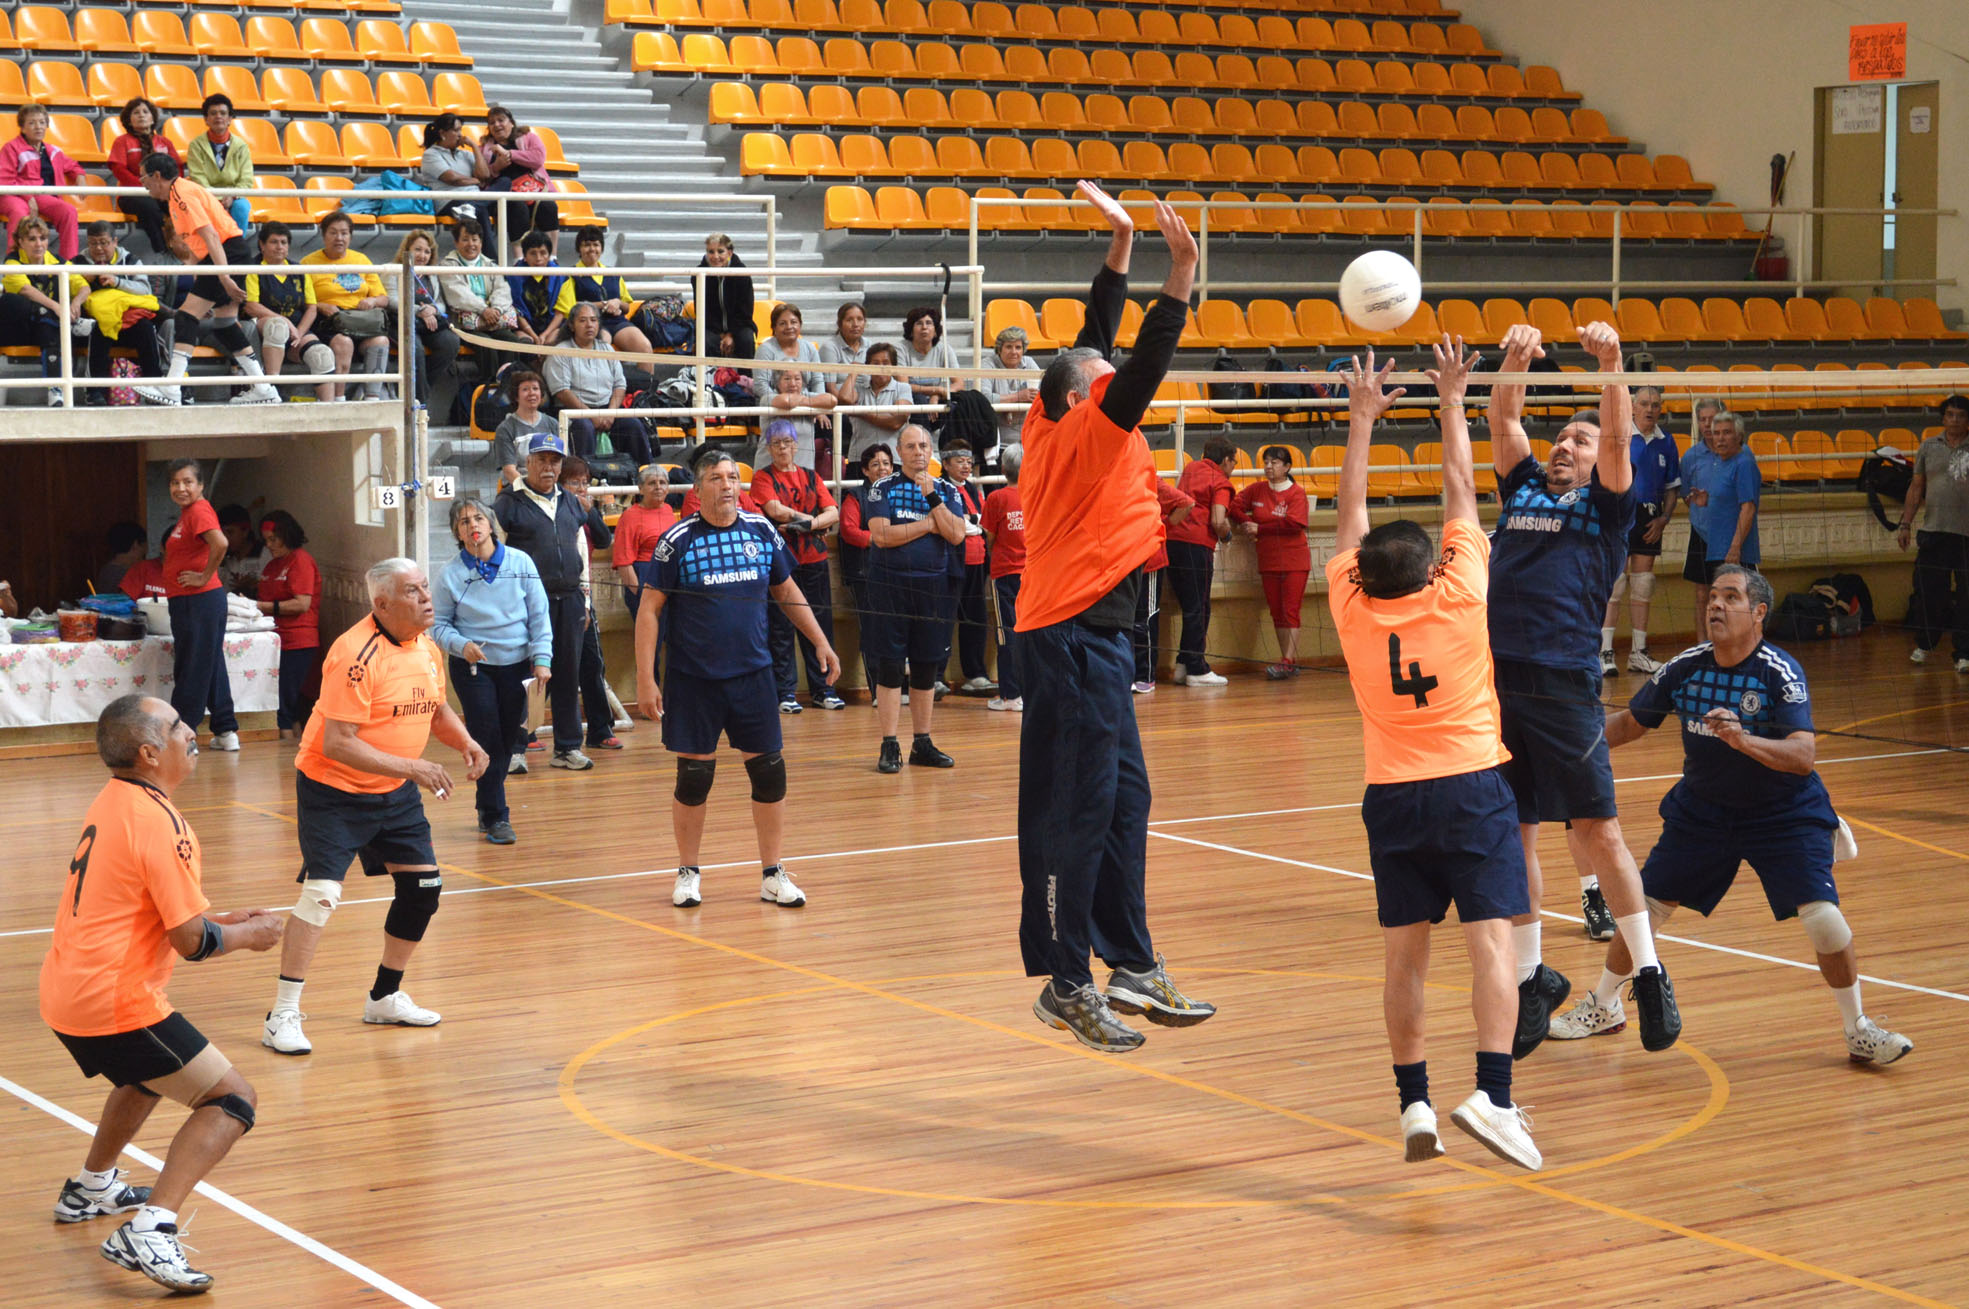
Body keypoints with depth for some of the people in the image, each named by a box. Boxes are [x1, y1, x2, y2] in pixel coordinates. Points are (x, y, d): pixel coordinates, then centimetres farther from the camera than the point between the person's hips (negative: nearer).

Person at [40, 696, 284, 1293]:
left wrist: (224, 919, 18)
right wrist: (248, 935, 2)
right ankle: (148, 1230, -20)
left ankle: (90, 1187, 50)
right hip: (116, 1002, -10)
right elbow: (191, 941, -17)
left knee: (150, 1074, 37)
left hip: (65, 993, 10)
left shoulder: (111, 802, 11)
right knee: (233, 1100, -8)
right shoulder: (159, 824, -18)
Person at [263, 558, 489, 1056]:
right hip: (333, 790, -8)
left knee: (424, 887, 8)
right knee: (322, 892, -19)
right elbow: (336, 744, -29)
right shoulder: (356, 655, -25)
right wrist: (410, 767, -30)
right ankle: (283, 1015, -11)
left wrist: (465, 741, 0)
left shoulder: (427, 648, 1)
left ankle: (386, 997, 26)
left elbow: (435, 708, 20)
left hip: (395, 792, 8)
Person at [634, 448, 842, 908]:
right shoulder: (678, 541, -7)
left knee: (770, 774, 3)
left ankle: (773, 875, 15)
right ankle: (688, 874, 19)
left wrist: (820, 641, 14)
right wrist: (645, 678, -12)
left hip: (753, 675, 3)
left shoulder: (761, 531, 3)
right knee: (693, 778, 3)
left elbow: (786, 591, 18)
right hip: (692, 680, -3)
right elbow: (650, 609, -6)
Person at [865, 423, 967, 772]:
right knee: (890, 666, -3)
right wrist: (928, 524, -8)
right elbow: (882, 535, -13)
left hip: (933, 586, 3)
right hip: (890, 585, -3)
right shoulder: (884, 488, 0)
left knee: (927, 668, 7)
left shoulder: (946, 490, 8)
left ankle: (922, 744, 16)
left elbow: (956, 535, -5)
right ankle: (889, 747, 0)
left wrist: (931, 497, -12)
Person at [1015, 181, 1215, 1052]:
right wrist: (1181, 275, -27)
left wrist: (1121, 249, 18)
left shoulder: (1058, 427, 11)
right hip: (1071, 637, -10)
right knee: (1075, 815, -6)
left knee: (1123, 801, 13)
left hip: (1092, 642, 10)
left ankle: (1132, 965, 18)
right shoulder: (1080, 432, -11)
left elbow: (1097, 341, 20)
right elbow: (1142, 367, -23)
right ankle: (1065, 985, -2)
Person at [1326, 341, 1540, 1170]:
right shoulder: (1460, 596, -6)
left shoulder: (1352, 608, -1)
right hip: (1471, 786, -3)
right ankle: (1492, 1095, -22)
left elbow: (1351, 512, 11)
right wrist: (1451, 403, 14)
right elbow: (1462, 494, 4)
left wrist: (1362, 418, 19)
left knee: (1405, 953, 8)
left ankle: (1414, 1104, 9)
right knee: (1492, 944, -8)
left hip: (1391, 797, 3)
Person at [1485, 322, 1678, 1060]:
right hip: (1497, 682, 4)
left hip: (1564, 685, -4)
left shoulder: (1605, 504, 10)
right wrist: (1514, 362, -9)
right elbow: (1503, 421, 9)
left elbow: (1619, 436, -5)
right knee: (1512, 835, 6)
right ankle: (1533, 978, 18)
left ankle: (1650, 976, 6)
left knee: (1599, 831, -4)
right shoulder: (1523, 488, 20)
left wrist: (1611, 365, -20)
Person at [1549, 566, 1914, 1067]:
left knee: (1823, 917, -18)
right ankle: (1603, 1008, 28)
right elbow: (1629, 724, 5)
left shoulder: (1781, 673, -22)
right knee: (1642, 907, 3)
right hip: (1701, 811, 4)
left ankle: (1859, 1031, 4)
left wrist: (1743, 740, -49)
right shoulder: (1686, 667, -9)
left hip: (1784, 815, -4)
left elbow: (1803, 756, -34)